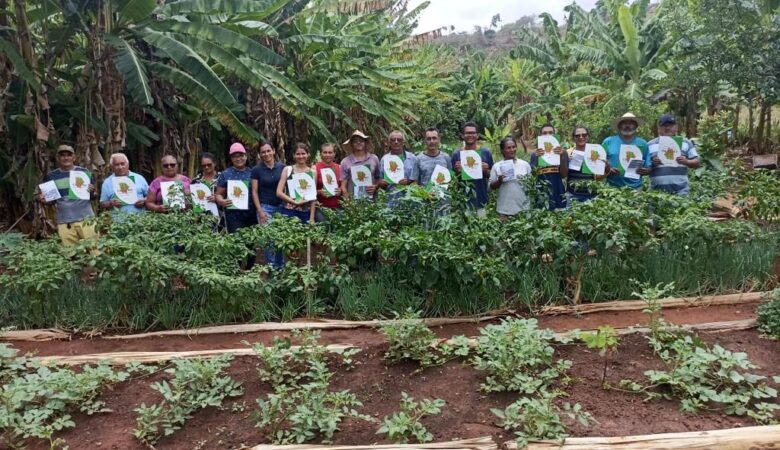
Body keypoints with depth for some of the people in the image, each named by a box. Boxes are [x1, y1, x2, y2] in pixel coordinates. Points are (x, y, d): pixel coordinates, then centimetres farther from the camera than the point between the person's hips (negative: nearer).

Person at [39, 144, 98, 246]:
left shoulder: (84, 172, 4)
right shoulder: (51, 176, 7)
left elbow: (94, 195, 8)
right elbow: (51, 200, 15)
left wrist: (91, 191, -14)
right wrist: (43, 200, -6)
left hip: (86, 219, -1)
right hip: (64, 222, 1)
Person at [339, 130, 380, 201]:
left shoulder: (374, 159, 8)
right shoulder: (346, 162, 2)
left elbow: (378, 178, 16)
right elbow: (343, 186, 2)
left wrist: (375, 186, -4)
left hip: (371, 199, 2)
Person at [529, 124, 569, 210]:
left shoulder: (562, 152, 6)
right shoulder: (535, 154, 6)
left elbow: (564, 174, -1)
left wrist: (561, 157, -14)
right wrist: (537, 158, -15)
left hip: (558, 193, 0)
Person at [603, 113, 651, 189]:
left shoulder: (643, 144, 12)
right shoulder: (608, 142, 9)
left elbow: (648, 168, 12)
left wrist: (644, 171, -10)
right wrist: (607, 170, -12)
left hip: (635, 187, 1)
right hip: (612, 186, -1)